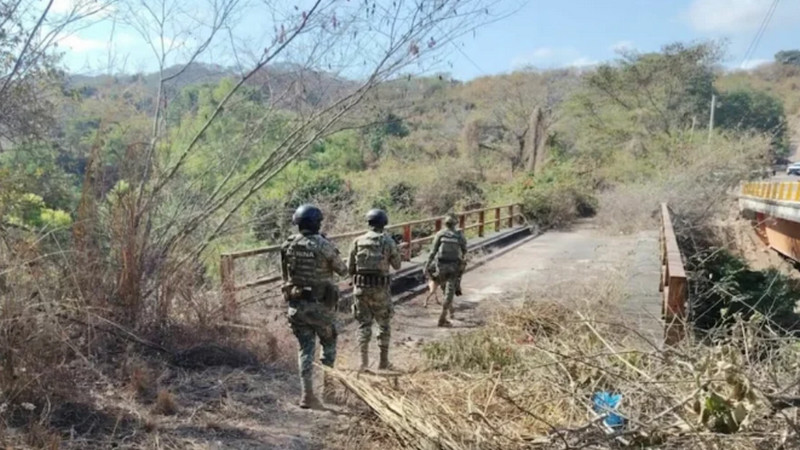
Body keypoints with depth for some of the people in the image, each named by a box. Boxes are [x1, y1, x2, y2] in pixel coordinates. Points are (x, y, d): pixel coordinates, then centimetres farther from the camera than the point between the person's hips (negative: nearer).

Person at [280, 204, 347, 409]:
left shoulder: (288, 246, 0)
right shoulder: (323, 245, -13)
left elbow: (285, 275, 11)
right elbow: (342, 270, -1)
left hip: (296, 304, 4)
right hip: (319, 305, -4)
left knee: (305, 348, 11)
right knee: (329, 344, 17)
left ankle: (306, 394, 7)